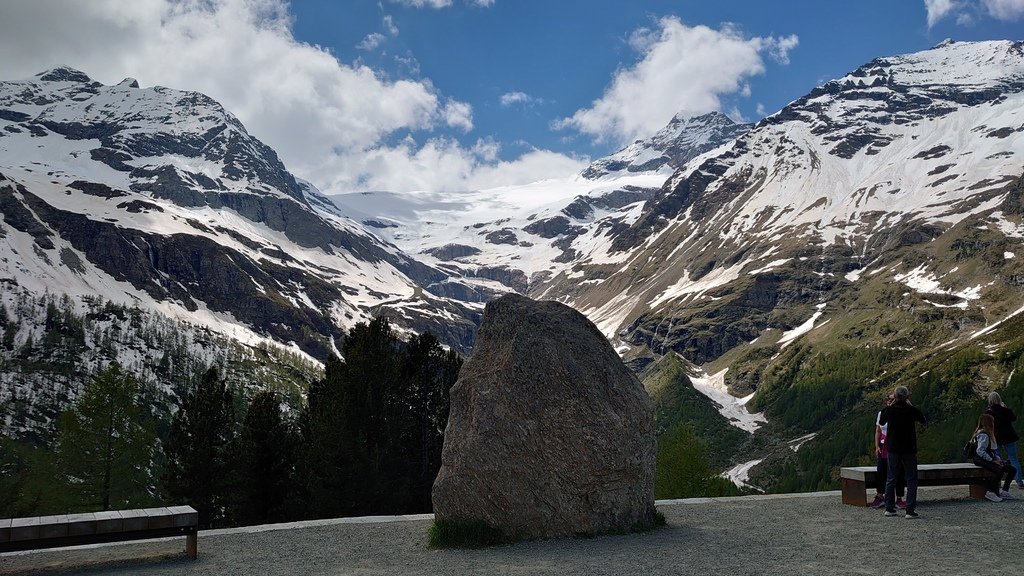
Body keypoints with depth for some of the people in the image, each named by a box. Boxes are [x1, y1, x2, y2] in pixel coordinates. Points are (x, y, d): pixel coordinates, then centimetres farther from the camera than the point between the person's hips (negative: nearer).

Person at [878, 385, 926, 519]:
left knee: (891, 478, 12)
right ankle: (910, 510, -3)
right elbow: (923, 420, 11)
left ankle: (889, 508, 15)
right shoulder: (912, 410, -10)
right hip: (909, 449, -2)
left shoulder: (889, 410, -7)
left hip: (893, 448, 2)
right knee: (911, 479, 4)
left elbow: (881, 422, 13)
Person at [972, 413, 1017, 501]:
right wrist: (992, 460, -18)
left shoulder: (990, 435, 20)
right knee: (999, 470, -33)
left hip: (990, 460, 10)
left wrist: (998, 459, 3)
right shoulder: (983, 435, -13)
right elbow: (980, 451, -21)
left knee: (1012, 469, 0)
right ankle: (991, 492, -26)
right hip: (982, 460, -10)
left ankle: (1004, 492, -1)